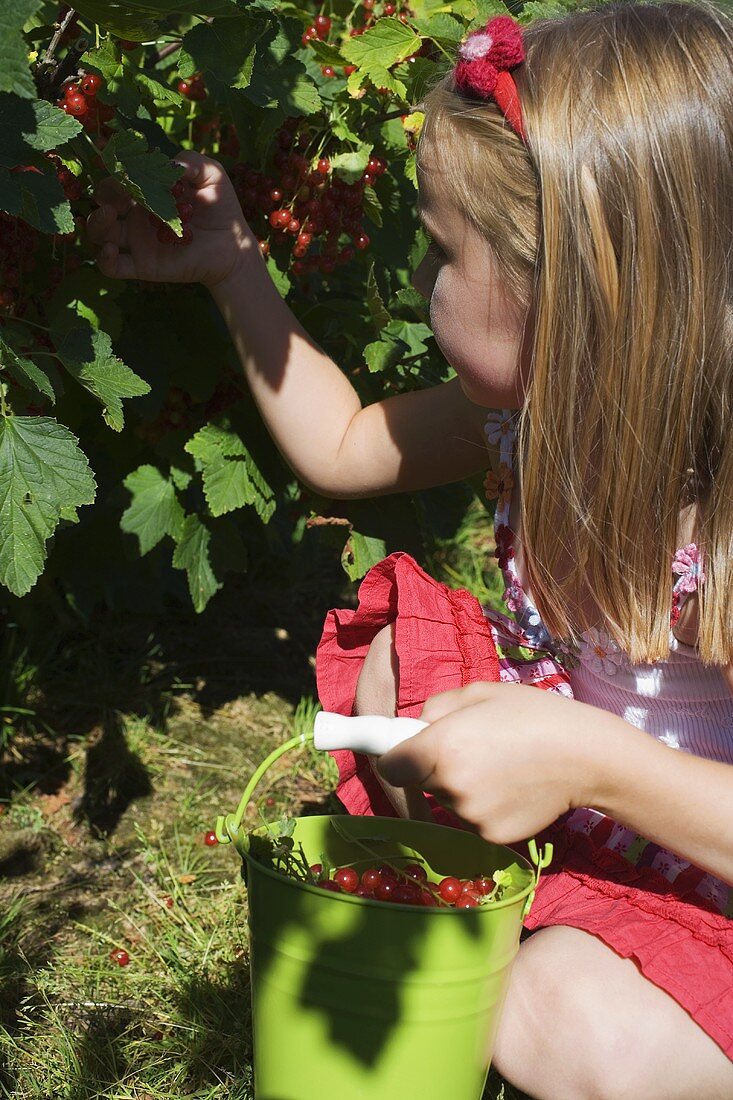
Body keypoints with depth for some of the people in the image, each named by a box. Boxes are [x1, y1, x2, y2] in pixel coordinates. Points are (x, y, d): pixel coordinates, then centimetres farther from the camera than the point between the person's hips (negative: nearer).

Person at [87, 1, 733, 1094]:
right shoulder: (528, 406, -9)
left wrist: (591, 760, -42)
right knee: (394, 666, -2)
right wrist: (234, 267, 8)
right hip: (559, 812, 7)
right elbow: (340, 446, 9)